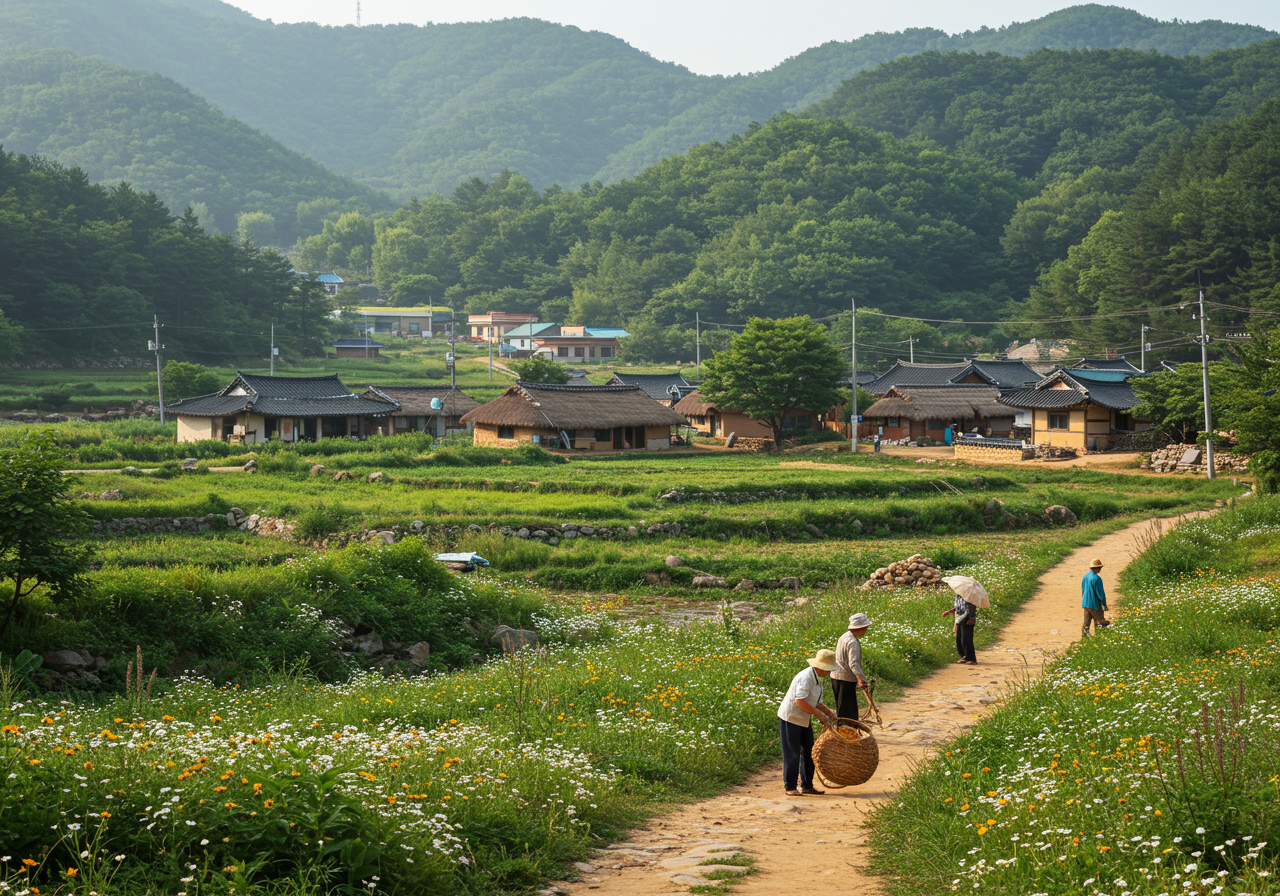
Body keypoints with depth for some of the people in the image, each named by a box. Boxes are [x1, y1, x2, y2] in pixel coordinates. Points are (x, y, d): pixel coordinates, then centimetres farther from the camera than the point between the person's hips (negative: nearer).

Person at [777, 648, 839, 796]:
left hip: (803, 720, 10)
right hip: (790, 718, -10)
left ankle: (807, 785, 21)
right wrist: (819, 714, -25)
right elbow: (800, 701, -30)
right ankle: (790, 787, 4)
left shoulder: (817, 679, 9)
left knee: (809, 752, 12)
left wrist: (828, 711, 0)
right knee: (792, 754, -4)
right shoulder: (806, 677, -23)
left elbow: (816, 702, 17)